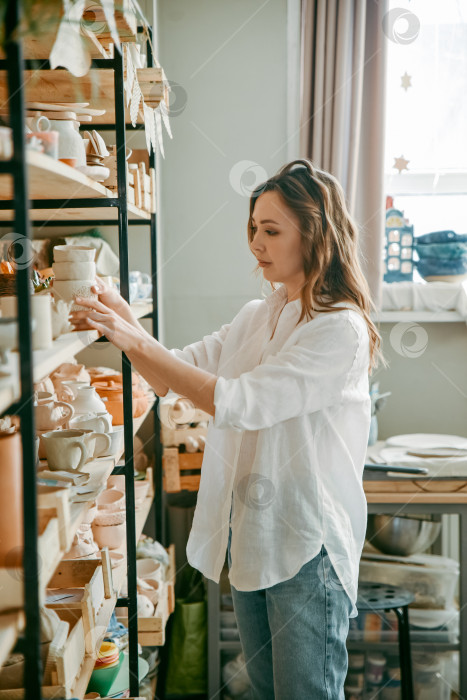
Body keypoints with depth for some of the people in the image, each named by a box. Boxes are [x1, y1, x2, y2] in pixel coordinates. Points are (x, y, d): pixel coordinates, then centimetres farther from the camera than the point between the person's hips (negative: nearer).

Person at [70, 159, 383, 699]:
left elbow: (238, 403, -25)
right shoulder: (256, 318, 9)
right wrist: (124, 329, -10)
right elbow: (172, 377, 8)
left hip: (307, 543, -8)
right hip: (249, 532, 8)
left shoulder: (341, 329, -18)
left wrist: (136, 340, -24)